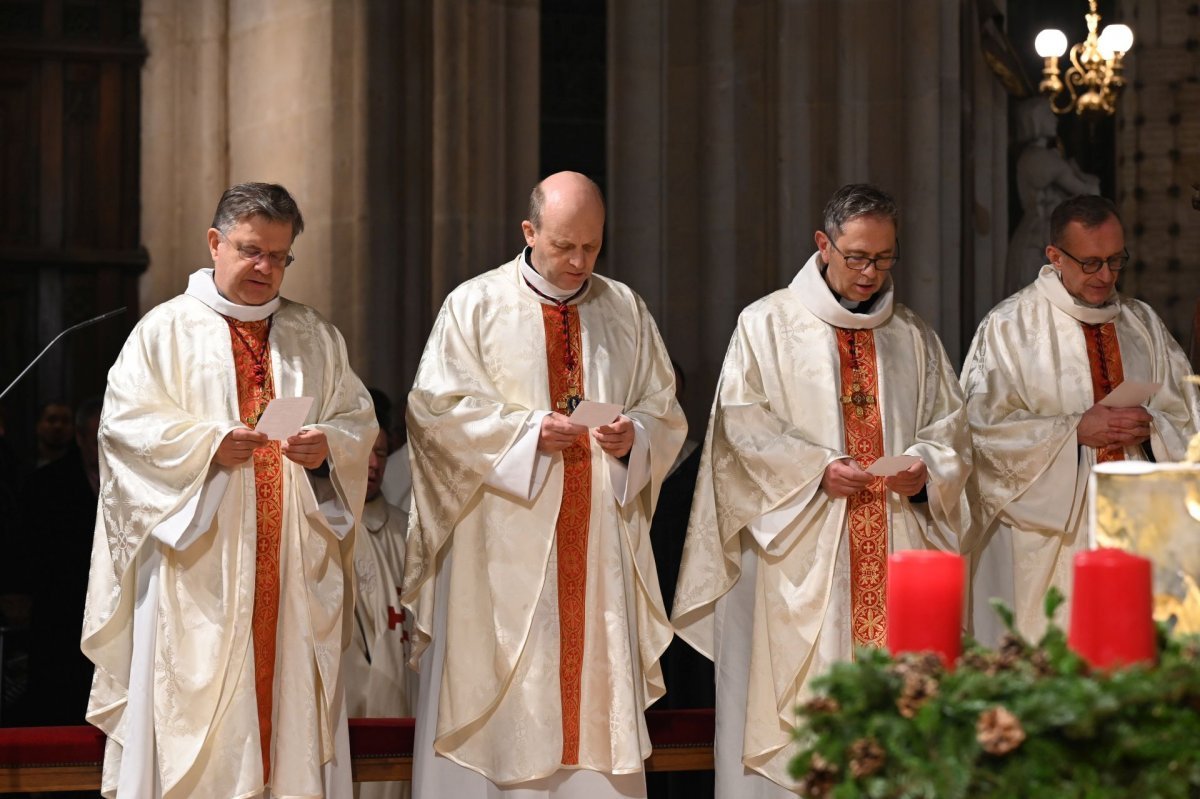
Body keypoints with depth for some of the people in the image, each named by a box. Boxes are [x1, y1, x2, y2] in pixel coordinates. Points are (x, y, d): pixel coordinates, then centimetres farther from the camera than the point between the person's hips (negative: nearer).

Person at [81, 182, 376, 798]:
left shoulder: (316, 337, 16)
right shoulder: (167, 329, 5)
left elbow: (360, 420, 12)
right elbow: (125, 420, -4)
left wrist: (329, 443, -10)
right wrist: (207, 442, -17)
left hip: (294, 561, 3)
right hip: (199, 557, -3)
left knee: (292, 695, 0)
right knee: (197, 697, -6)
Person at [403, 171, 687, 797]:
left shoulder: (625, 310, 13)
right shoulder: (475, 305, 2)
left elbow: (665, 413, 14)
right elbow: (437, 407, -5)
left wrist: (636, 436, -9)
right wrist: (527, 430, -15)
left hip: (601, 544, 3)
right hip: (506, 546, -3)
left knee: (598, 686, 0)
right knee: (506, 703, -5)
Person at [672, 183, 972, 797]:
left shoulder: (913, 337, 16)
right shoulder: (768, 325, 4)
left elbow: (950, 424, 15)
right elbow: (741, 423, -4)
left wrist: (926, 466, -7)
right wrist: (816, 469, -15)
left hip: (895, 549, 3)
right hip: (802, 551, -3)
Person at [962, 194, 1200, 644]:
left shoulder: (1143, 324, 13)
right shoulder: (1009, 327, -1)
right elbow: (984, 426, -8)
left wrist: (1151, 427, -9)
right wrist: (1076, 430, -15)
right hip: (1048, 529, -4)